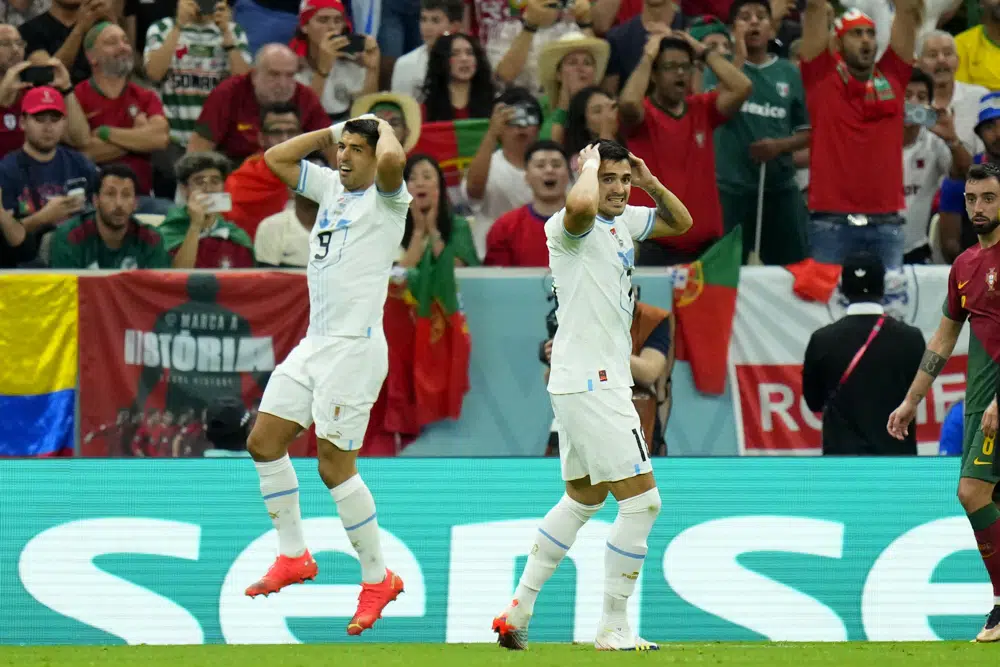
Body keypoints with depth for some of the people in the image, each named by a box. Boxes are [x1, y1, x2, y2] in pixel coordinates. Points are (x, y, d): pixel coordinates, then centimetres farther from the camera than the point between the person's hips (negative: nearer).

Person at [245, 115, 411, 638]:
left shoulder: (385, 199, -9)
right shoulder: (331, 187, 14)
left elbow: (392, 160, -31)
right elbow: (276, 158, 24)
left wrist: (383, 126, -10)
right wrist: (331, 131, 14)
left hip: (355, 348, -9)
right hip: (314, 343, 9)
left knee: (335, 466, -8)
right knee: (264, 440, 6)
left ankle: (377, 578, 3)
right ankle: (293, 556, 17)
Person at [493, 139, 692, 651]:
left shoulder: (624, 222, 12)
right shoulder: (568, 227, -14)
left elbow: (680, 222, 25)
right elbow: (581, 205, -39)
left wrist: (650, 183, 7)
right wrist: (589, 163, -19)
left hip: (601, 381, 10)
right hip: (591, 382, -10)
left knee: (583, 498, 20)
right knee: (641, 500, -9)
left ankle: (519, 609, 25)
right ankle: (614, 629, -5)